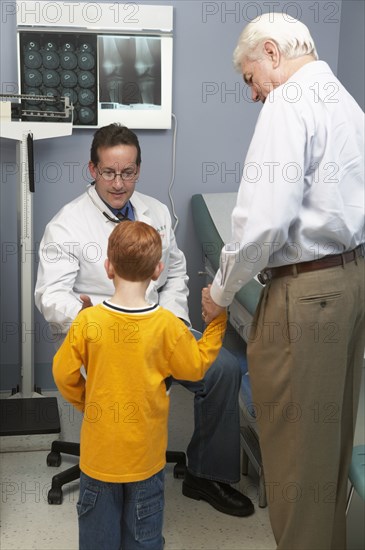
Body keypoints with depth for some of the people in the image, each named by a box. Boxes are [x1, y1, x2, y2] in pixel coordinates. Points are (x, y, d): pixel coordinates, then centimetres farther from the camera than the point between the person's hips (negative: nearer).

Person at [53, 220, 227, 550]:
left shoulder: (87, 320, -16)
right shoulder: (167, 325, -17)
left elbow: (64, 374, -7)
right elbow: (196, 366, -3)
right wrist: (218, 321, 5)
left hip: (99, 451, 0)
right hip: (145, 454, 0)